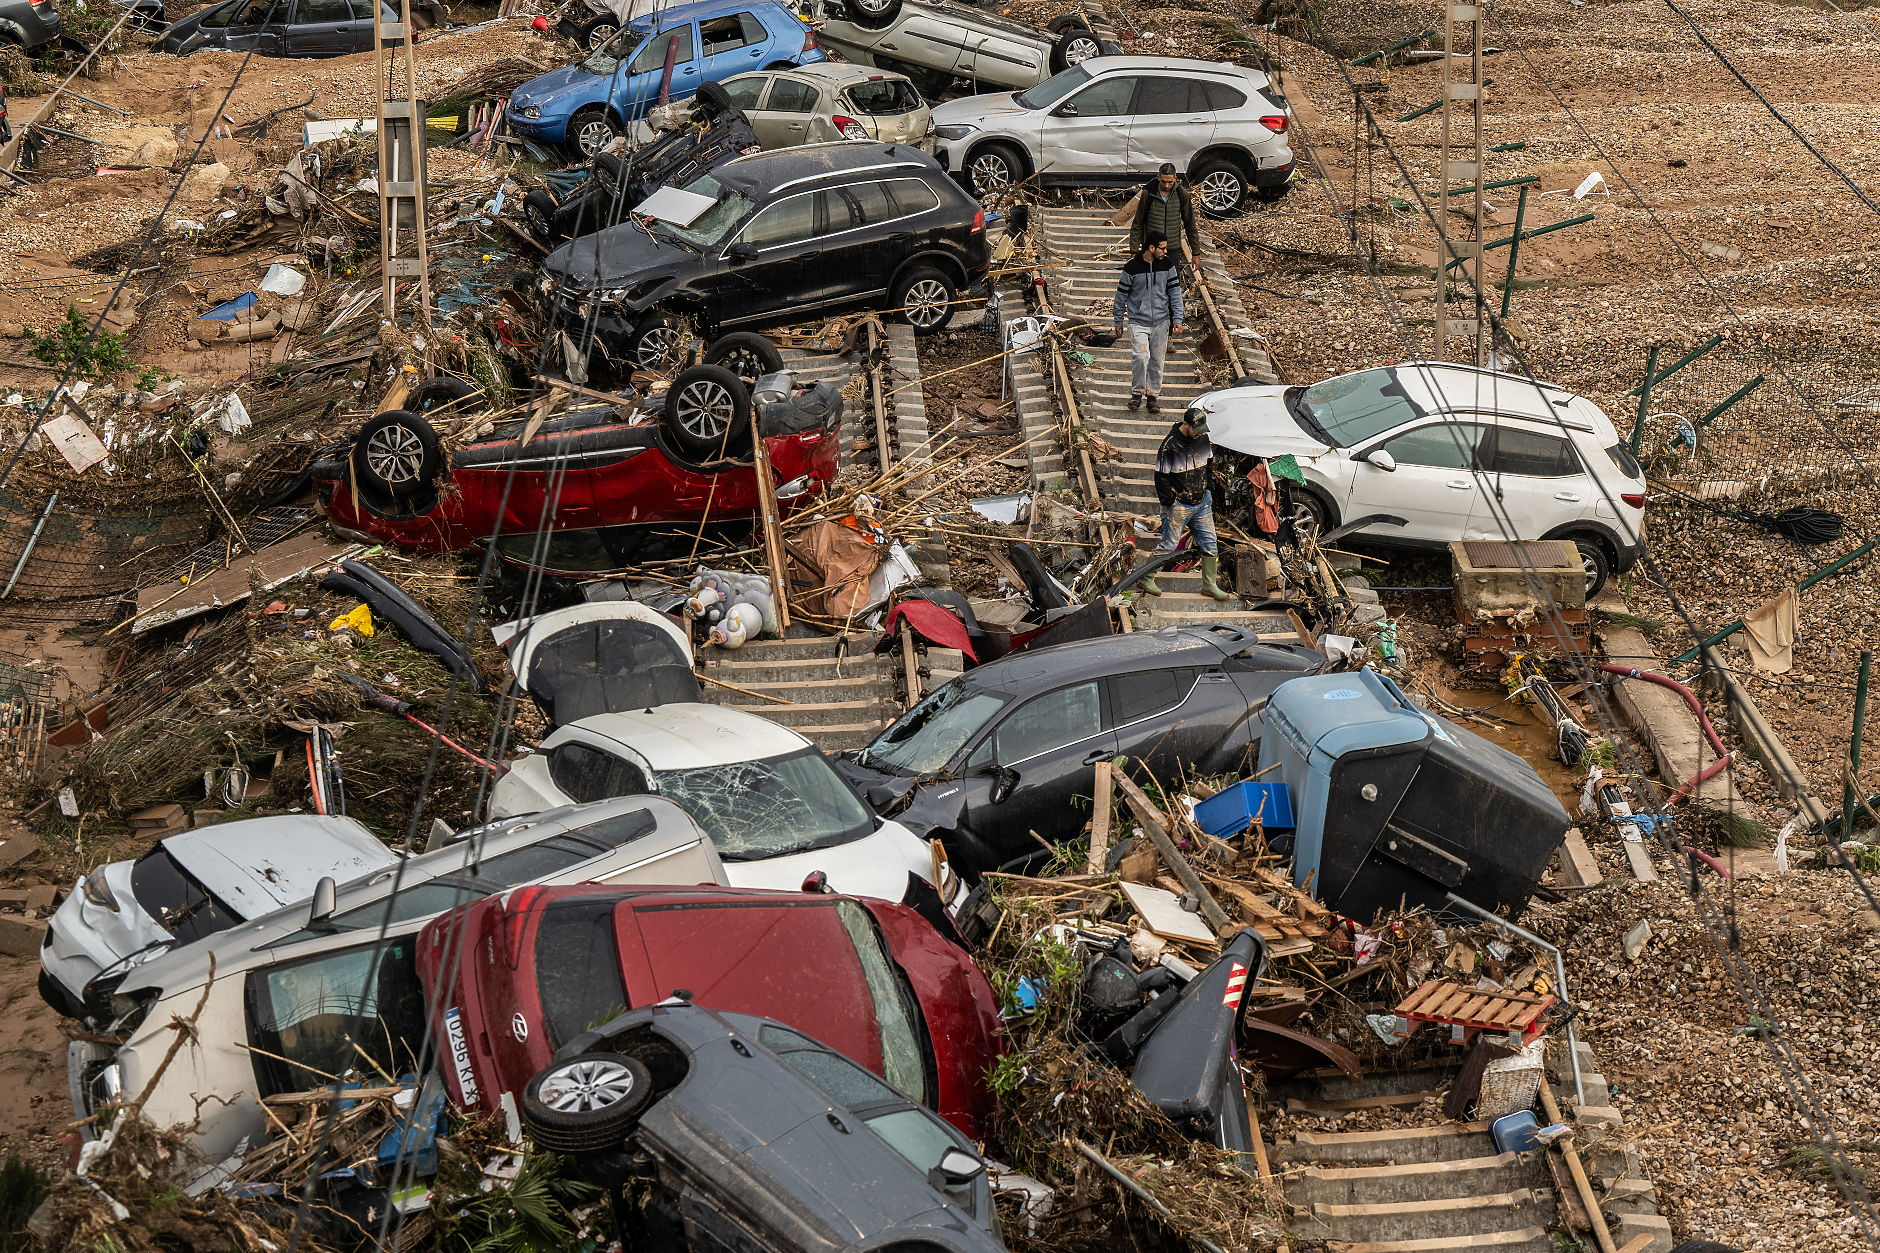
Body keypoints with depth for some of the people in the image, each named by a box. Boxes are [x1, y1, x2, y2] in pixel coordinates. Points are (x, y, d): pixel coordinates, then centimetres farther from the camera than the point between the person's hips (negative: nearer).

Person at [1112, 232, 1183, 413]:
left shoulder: (1167, 265, 0)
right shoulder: (1132, 266, -9)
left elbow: (1175, 292, 7)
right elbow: (1121, 294, 1)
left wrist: (1177, 319, 2)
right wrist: (1118, 322, 5)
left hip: (1161, 321, 3)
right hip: (1138, 321, -3)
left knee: (1157, 360, 6)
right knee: (1140, 357, -15)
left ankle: (1153, 394, 20)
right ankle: (1137, 392, 4)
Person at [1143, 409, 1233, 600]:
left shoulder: (1203, 439, 2)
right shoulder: (1170, 445, -18)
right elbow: (1161, 476, -14)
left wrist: (1209, 488, 16)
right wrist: (1170, 502, -15)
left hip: (1202, 503, 6)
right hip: (1178, 505, -6)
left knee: (1209, 542, 8)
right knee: (1168, 545, -1)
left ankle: (1209, 584, 20)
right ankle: (1146, 579, 14)